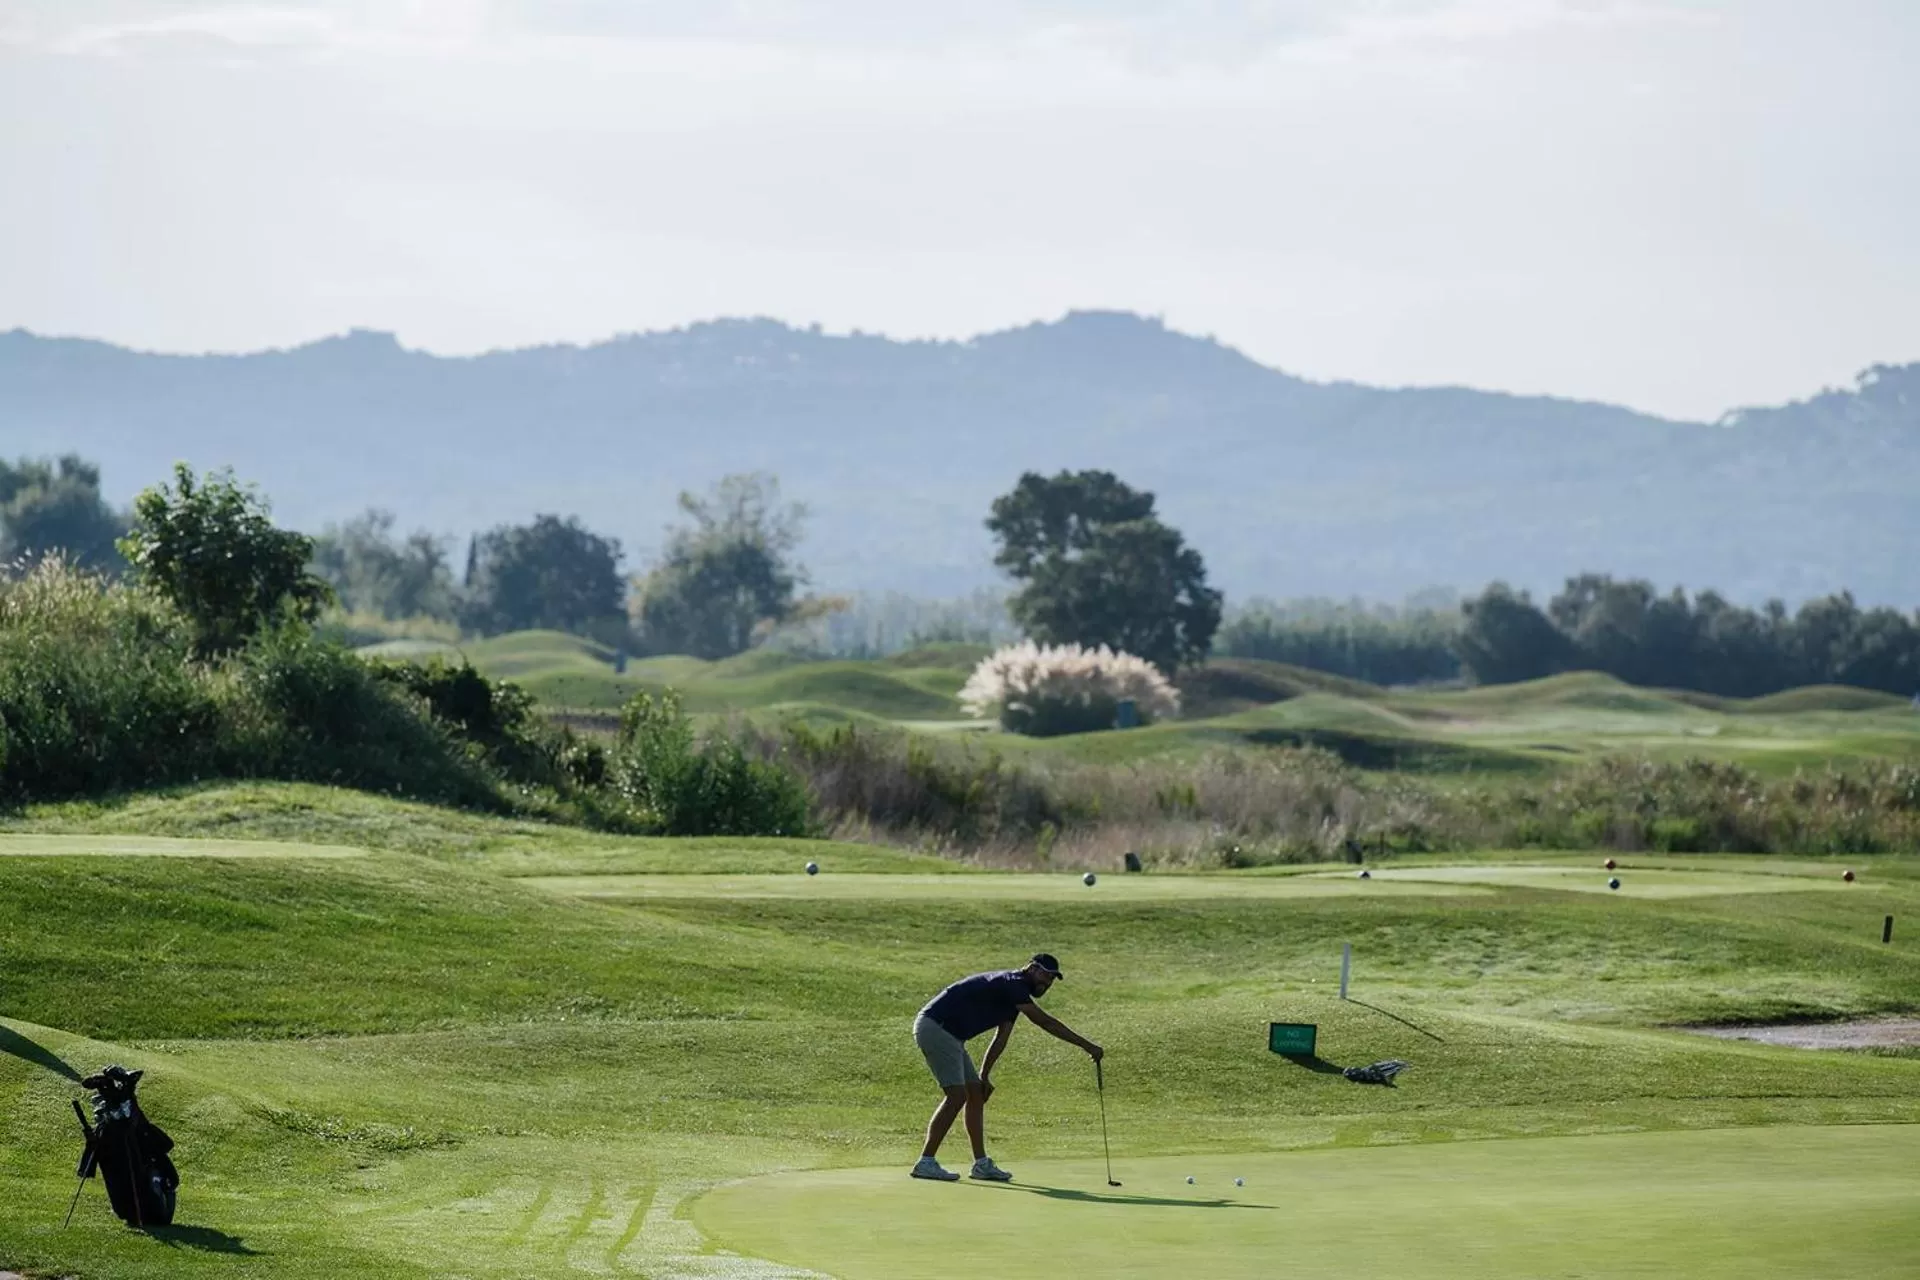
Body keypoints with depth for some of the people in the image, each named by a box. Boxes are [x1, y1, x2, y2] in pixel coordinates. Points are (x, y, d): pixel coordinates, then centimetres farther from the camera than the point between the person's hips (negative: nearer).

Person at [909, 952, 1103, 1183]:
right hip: (934, 1028, -10)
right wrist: (1087, 1045, -19)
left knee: (976, 1093, 9)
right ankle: (926, 1162, -12)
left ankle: (981, 1164, 10)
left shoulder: (1014, 994, 16)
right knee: (957, 1095, -14)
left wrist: (983, 1075, 15)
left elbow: (1001, 1039, 20)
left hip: (949, 1035, 10)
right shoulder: (1012, 984, -16)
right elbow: (1045, 1022, -20)